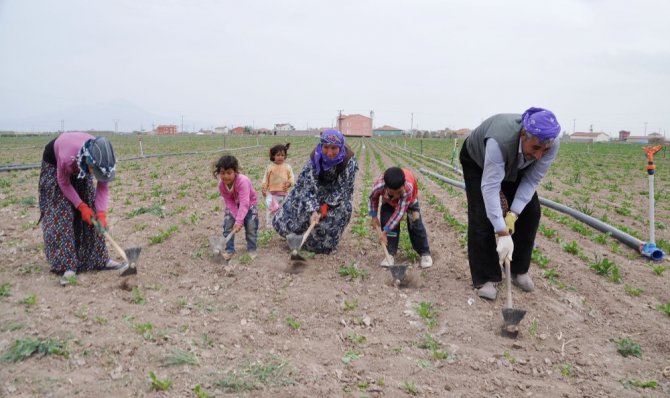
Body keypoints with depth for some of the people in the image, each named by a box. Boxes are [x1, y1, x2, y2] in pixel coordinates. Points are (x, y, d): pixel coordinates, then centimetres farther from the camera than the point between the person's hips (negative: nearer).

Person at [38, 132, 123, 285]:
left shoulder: (102, 159, -33)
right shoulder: (67, 157, -45)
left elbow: (103, 187, -20)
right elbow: (64, 183, -25)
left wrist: (101, 213, -31)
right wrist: (82, 206, -26)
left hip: (79, 167, 4)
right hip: (54, 162, -4)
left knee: (92, 214, 0)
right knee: (60, 213, -14)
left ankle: (99, 258, 8)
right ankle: (67, 265, -14)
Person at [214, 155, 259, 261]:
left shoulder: (242, 181, -40)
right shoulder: (221, 185, -24)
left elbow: (244, 203, -44)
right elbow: (229, 202, -18)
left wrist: (239, 221, -48)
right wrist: (237, 218, -27)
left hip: (249, 203, -4)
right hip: (233, 205, 4)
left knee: (251, 227, -6)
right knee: (228, 226, -5)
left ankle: (251, 249, 12)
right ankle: (229, 250, 7)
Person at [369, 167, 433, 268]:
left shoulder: (408, 187, -48)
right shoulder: (379, 185, -41)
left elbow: (400, 211, -41)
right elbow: (373, 198, -14)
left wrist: (385, 231, -40)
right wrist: (374, 216, -12)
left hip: (410, 200, -2)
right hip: (389, 201, 2)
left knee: (415, 224, -11)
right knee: (387, 221, -13)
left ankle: (425, 253, 3)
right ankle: (390, 254, 0)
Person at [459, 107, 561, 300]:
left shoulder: (552, 145, -32)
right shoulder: (499, 141, -47)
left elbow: (531, 180, -23)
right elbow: (490, 188, -47)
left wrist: (513, 214, -33)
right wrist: (503, 233, -50)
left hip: (515, 165, 5)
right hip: (477, 160, -4)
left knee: (530, 210, -4)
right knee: (482, 215, -15)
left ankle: (519, 270, 13)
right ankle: (484, 279, -4)